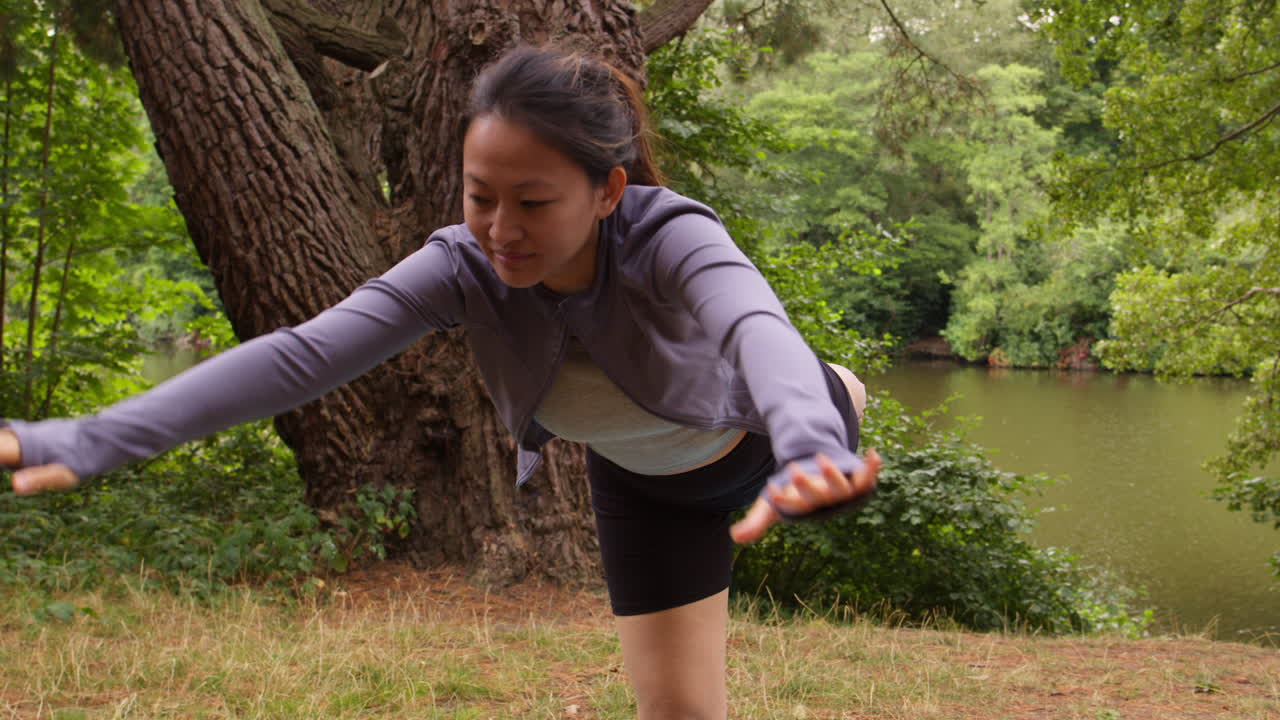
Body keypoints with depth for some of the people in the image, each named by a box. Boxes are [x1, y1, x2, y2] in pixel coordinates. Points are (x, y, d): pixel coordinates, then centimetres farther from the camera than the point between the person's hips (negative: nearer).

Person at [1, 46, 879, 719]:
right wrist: (89, 441, -56)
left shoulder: (672, 238, -45)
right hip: (646, 482, 2)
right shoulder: (462, 267, -35)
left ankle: (841, 398, 69)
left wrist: (810, 455, -90)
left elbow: (757, 328, -66)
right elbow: (301, 353, -45)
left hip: (763, 431, -2)